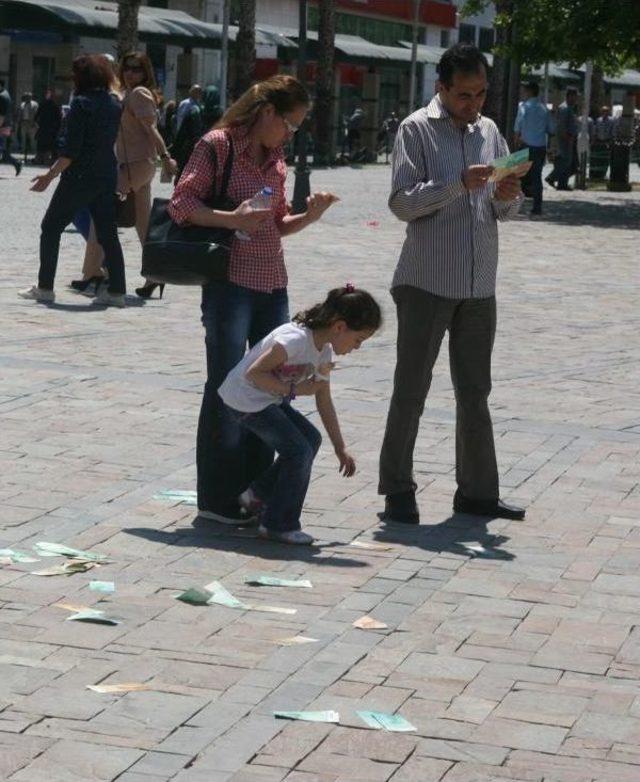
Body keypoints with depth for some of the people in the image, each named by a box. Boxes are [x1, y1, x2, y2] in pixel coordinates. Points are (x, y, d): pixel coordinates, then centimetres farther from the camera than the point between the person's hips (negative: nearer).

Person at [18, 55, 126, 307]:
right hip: (107, 177, 6)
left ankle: (45, 287, 6)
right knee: (107, 234, 8)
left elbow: (71, 149, -17)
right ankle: (116, 291, 2)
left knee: (51, 228, 6)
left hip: (79, 177, -6)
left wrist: (50, 175, -14)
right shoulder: (114, 104, 7)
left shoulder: (81, 103, -13)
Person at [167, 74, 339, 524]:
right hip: (230, 281, -8)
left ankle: (253, 489, 19)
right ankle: (218, 500, 5)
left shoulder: (276, 159, 16)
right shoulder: (218, 145, -6)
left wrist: (309, 216, 3)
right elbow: (181, 203, -10)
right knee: (227, 387, -4)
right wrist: (230, 219, -23)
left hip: (273, 284, 8)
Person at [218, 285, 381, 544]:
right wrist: (293, 389, -23)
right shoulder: (295, 339, -27)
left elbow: (324, 402, 10)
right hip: (244, 399, -9)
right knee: (298, 450, -12)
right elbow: (253, 373, -28)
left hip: (269, 398, 9)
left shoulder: (325, 351, 3)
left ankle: (258, 493, 22)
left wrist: (340, 449, 11)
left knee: (311, 439, 10)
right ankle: (279, 525, 0)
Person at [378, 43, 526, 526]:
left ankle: (477, 491, 19)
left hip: (479, 286, 6)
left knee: (475, 393, 11)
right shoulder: (417, 130, -5)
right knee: (411, 390, 1)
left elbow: (505, 213, 13)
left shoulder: (489, 132, 11)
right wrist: (459, 184, -24)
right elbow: (402, 202, -14)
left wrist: (508, 196, -10)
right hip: (426, 283, -5)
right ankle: (398, 490, 8)